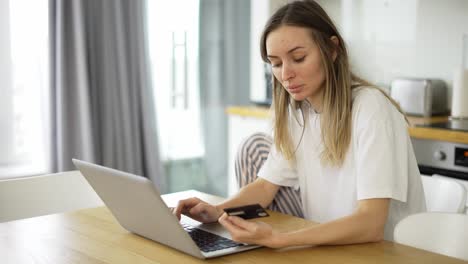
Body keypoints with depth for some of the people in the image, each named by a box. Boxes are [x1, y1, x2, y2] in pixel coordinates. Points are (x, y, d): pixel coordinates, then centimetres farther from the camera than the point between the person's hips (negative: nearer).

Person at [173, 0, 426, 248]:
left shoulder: (370, 108, -21)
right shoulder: (296, 110, 1)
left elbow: (370, 224, -28)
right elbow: (266, 184, 3)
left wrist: (277, 239, -39)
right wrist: (218, 211, -18)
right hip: (324, 244, 6)